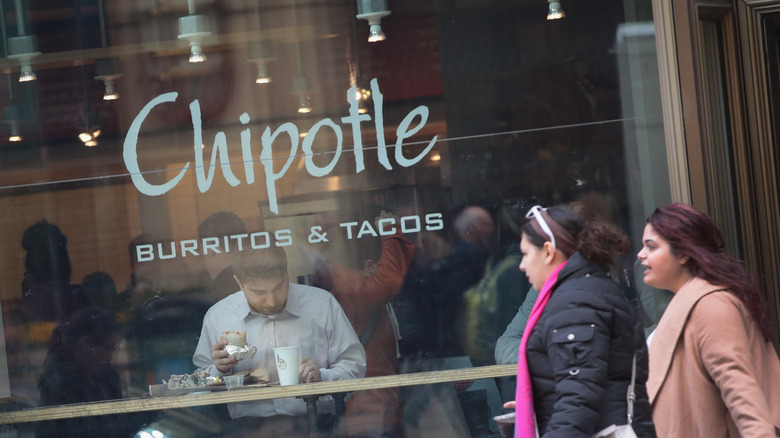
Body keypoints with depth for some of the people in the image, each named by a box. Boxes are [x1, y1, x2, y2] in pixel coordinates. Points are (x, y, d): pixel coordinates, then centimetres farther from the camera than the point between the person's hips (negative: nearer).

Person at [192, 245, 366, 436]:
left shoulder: (322, 304, 7)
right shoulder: (216, 317, 8)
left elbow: (354, 366, 11)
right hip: (250, 424, 1)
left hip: (315, 422, -1)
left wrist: (321, 377, -8)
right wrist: (220, 370, -4)